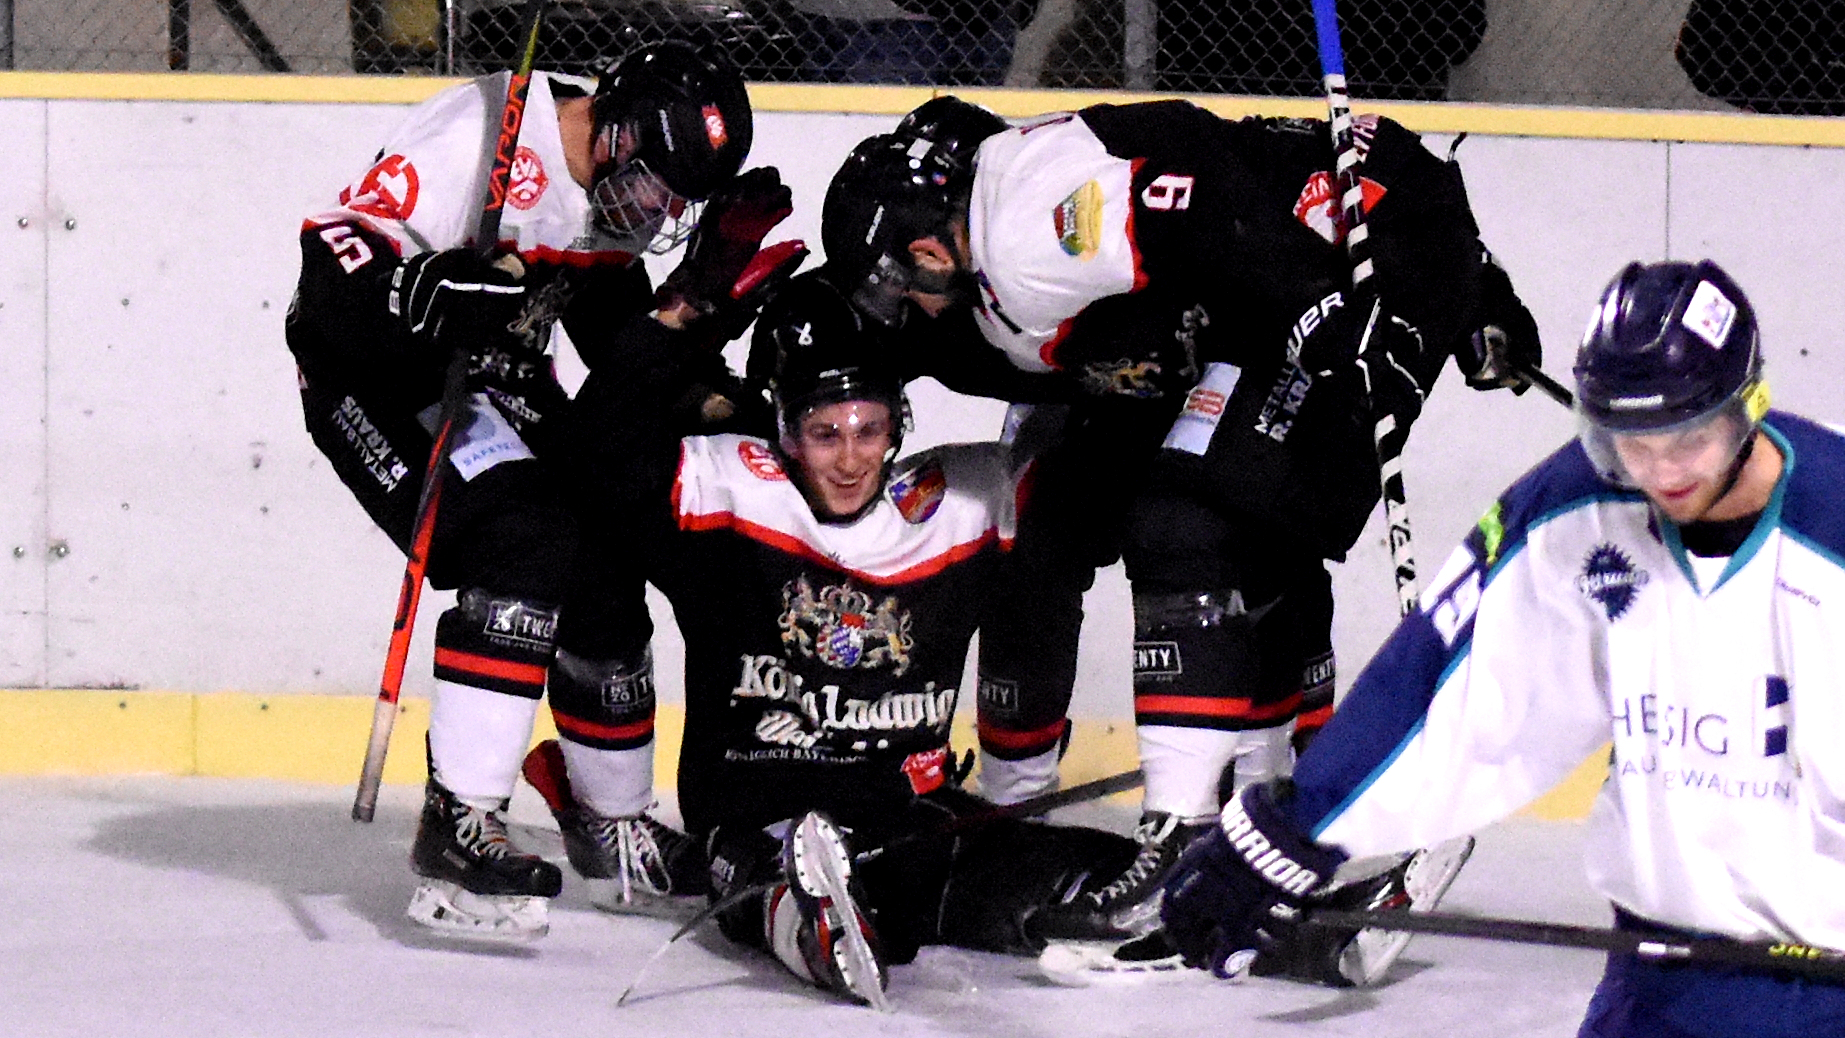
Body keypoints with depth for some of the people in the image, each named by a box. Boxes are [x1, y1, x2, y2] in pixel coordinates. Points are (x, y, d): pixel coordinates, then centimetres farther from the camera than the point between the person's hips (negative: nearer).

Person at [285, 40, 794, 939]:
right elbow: (334, 269, -30)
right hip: (370, 368, -9)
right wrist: (438, 298, -45)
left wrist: (704, 283, -12)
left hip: (497, 376, 9)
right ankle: (458, 829, -28)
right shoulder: (476, 138, -28)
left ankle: (614, 826, 33)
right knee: (526, 549, -26)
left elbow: (626, 351, 4)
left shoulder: (620, 194, -1)